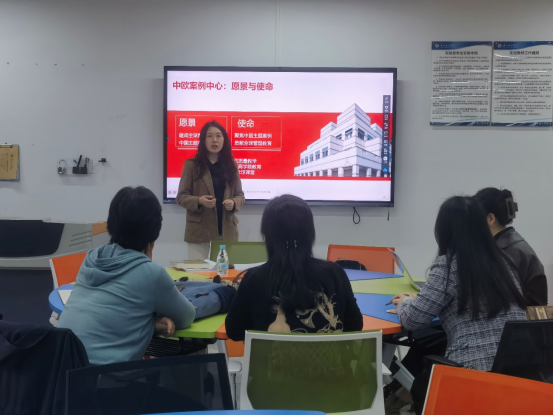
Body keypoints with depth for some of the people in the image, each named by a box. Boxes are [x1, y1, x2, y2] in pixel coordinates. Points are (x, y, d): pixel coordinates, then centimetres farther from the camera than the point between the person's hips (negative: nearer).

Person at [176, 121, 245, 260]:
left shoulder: (231, 165, 7)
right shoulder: (191, 165, -1)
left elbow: (240, 195, 10)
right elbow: (181, 196, -2)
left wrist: (234, 203, -12)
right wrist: (199, 201, -20)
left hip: (226, 229, 3)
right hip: (199, 229, -3)